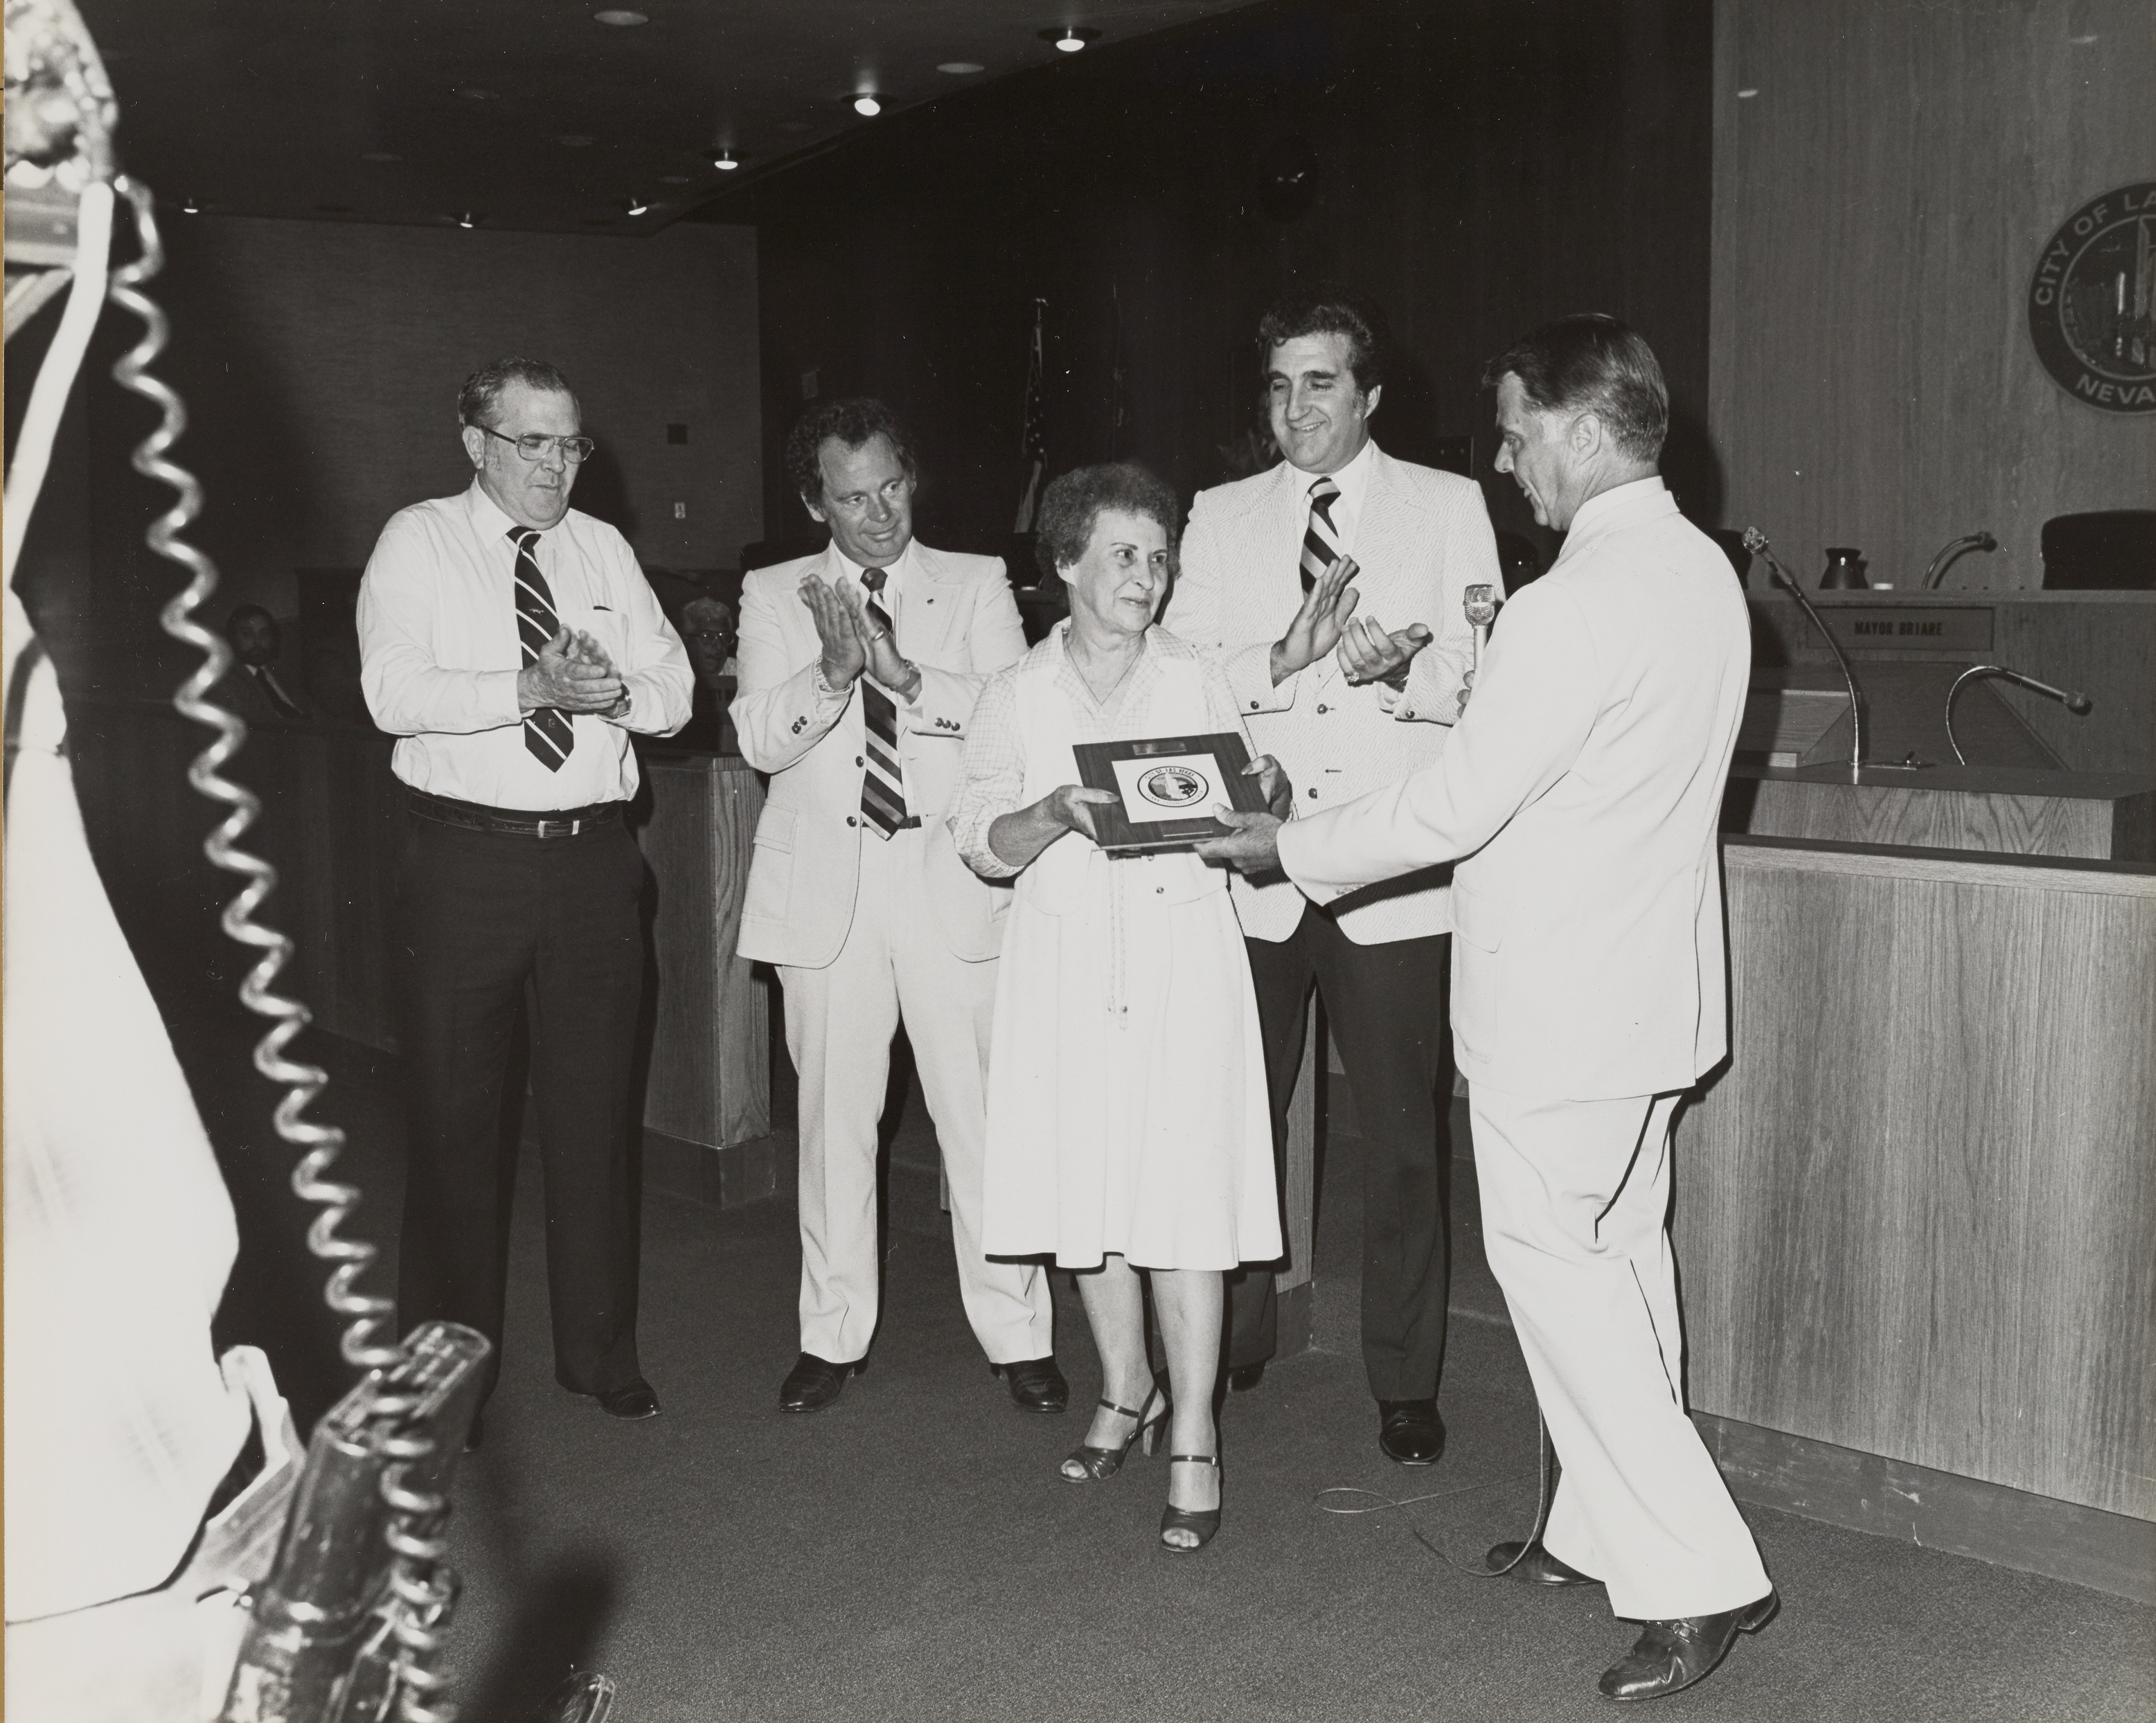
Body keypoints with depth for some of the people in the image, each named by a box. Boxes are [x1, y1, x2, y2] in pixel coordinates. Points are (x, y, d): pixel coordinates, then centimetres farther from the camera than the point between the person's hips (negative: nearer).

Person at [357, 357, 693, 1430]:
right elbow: (393, 691, -13)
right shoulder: (419, 543, 0)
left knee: (594, 1109, 9)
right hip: (465, 854, -3)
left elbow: (674, 689, 7)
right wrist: (528, 688, -24)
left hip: (591, 857, 3)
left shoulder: (605, 551, 11)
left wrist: (613, 689, -14)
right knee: (454, 1112, 4)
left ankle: (600, 1353, 22)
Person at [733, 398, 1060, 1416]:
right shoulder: (774, 597, 9)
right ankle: (834, 1335, 21)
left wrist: (905, 674, -20)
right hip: (826, 883, 1)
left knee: (981, 1112, 0)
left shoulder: (977, 586, 7)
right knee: (834, 1115, 7)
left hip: (950, 881, -1)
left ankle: (1017, 1335, 13)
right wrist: (832, 671, -20)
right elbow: (759, 740, -3)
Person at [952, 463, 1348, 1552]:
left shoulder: (1198, 682, 7)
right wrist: (1054, 816, -18)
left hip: (1184, 955, -1)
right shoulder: (1017, 695, 7)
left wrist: (1267, 799, -13)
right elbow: (981, 843, 1)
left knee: (1185, 1188, -5)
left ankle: (1193, 1441, 3)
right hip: (1068, 961, 1)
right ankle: (1125, 1392, 29)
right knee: (1086, 1185, 8)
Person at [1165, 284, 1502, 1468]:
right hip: (1252, 870, 2)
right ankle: (1226, 1356, 25)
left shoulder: (1447, 508, 8)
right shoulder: (1220, 518, 12)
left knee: (1402, 1138, 2)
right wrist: (1288, 663, -17)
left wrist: (1402, 667, -21)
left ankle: (1405, 1385, 15)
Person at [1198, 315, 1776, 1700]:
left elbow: (1458, 805, -20)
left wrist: (1291, 847, -7)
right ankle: (1607, 1528, 29)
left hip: (1561, 999, -9)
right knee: (1622, 1253, 16)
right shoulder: (1702, 570, 6)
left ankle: (1700, 1575, 2)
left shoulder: (1577, 605, -23)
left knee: (1555, 1264, -1)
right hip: (1649, 976, 9)